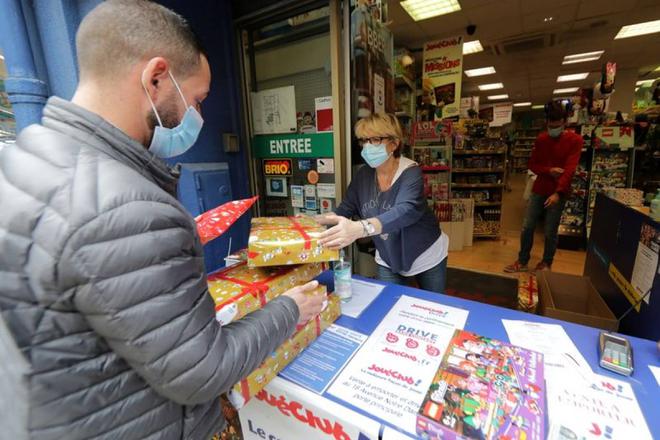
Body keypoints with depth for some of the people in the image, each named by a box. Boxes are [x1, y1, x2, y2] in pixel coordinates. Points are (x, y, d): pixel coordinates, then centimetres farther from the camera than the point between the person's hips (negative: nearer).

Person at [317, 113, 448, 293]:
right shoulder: (363, 175, -9)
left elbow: (407, 211, -44)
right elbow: (345, 210, -3)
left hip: (426, 257, -3)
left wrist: (360, 228, -61)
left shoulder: (411, 173, -26)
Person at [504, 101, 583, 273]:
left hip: (559, 193, -4)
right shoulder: (541, 139, 7)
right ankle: (522, 262, 16)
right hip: (538, 190, 4)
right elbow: (532, 165, 8)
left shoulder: (575, 140, -6)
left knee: (550, 232, 3)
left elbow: (569, 169, -15)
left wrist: (558, 193, -26)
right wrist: (549, 171, -12)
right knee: (527, 227, 3)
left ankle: (546, 264, 23)